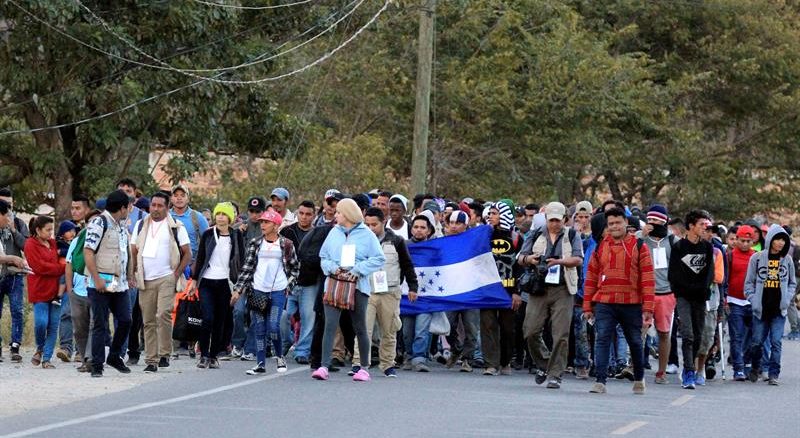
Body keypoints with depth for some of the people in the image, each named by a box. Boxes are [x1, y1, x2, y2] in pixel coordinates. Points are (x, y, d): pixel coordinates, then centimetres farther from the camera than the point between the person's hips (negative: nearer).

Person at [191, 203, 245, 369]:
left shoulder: (236, 235, 5)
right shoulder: (208, 234, 3)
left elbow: (241, 260, 7)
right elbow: (200, 258, 8)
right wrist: (194, 280, 6)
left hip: (225, 282, 1)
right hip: (207, 282, -1)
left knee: (220, 321, 5)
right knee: (208, 319, -12)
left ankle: (213, 356, 14)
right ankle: (204, 355, -4)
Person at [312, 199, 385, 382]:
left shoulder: (367, 235, 0)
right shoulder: (334, 233, 11)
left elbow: (378, 259, -3)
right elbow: (323, 257, 15)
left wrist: (357, 270, -12)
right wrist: (333, 268, -5)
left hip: (358, 286, -2)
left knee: (360, 328, 6)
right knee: (330, 325, -10)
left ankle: (364, 368, 18)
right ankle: (324, 366, -15)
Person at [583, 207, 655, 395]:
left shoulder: (639, 247, 1)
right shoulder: (600, 247, 9)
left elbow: (648, 279, -2)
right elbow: (591, 277, 12)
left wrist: (648, 308, -9)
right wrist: (588, 307, 8)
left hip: (631, 304, -1)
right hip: (604, 304, 1)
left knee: (635, 343, 11)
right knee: (602, 340, -10)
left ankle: (639, 379, 28)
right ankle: (600, 381, -12)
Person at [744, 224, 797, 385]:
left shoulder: (787, 260, 6)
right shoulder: (757, 258, 0)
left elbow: (792, 283, 14)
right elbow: (749, 282, 4)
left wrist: (787, 298, -1)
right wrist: (753, 300, -6)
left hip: (779, 309, 1)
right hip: (761, 308, -1)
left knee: (776, 342, -5)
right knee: (757, 342, 5)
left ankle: (774, 374, 0)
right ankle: (756, 367, 30)